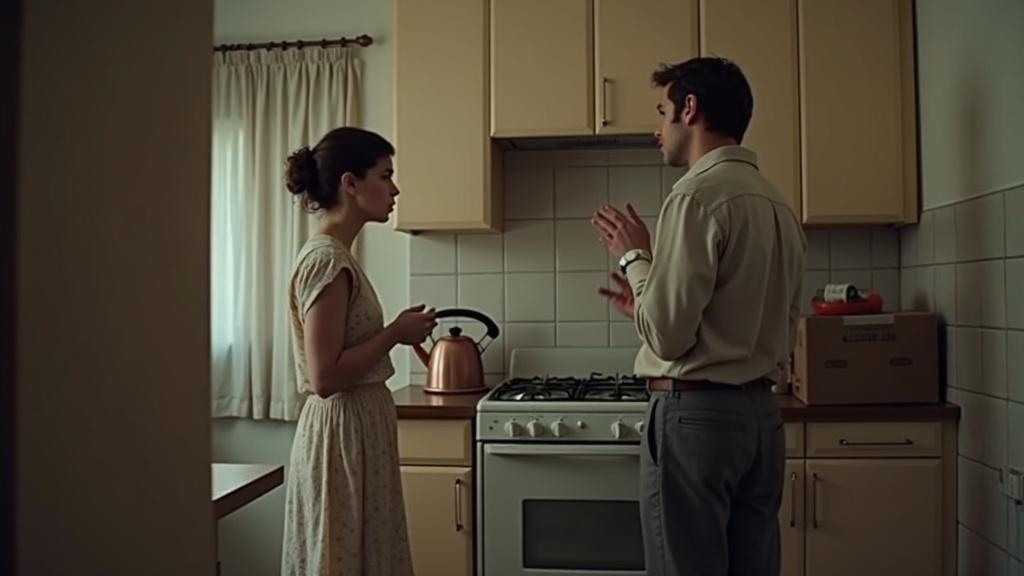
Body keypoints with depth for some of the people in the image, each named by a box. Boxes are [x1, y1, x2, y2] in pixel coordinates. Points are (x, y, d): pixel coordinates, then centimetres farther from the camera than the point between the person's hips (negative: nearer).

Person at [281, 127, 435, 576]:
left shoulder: (334, 257, 11)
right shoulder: (327, 261, -19)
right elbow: (325, 377, -23)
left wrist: (396, 332, 8)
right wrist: (396, 333, -16)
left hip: (357, 431, 10)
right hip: (343, 436, -10)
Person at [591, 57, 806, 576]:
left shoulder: (698, 195, -14)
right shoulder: (777, 204, 11)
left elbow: (667, 337, -18)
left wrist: (634, 257, -2)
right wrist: (649, 305, 17)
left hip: (696, 414, -8)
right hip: (760, 414, 9)